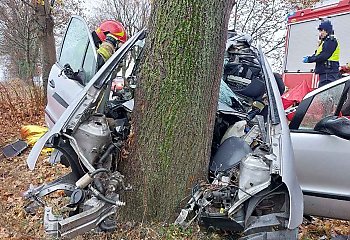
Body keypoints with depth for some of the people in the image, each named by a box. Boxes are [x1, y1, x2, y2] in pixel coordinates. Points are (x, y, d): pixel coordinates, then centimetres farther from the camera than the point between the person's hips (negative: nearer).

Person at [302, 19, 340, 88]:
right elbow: (317, 54, 20)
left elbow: (323, 56, -20)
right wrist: (310, 57, 0)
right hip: (324, 73, 10)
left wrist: (309, 59, -15)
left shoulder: (331, 41, -11)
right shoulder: (325, 41, 22)